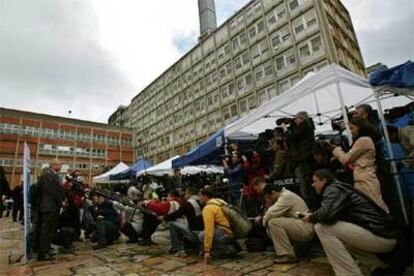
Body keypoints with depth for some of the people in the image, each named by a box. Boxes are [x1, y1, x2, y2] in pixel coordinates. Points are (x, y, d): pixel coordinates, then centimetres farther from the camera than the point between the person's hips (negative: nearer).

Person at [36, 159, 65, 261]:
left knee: (51, 229, 16)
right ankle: (42, 254, 4)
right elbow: (52, 190, -18)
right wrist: (60, 202, -11)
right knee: (47, 230, -3)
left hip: (54, 207, 10)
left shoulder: (54, 175, 16)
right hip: (50, 207, -10)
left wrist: (61, 201, 7)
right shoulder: (47, 175, -14)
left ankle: (45, 250, 26)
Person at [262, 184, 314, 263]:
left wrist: (265, 221, -3)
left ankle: (288, 255, -15)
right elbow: (272, 211, 17)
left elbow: (271, 214, -20)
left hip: (305, 229, -10)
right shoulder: (284, 195, 13)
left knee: (273, 222, -22)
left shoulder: (286, 196, -17)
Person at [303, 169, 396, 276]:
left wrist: (312, 217, -8)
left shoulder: (333, 188, -10)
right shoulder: (339, 187, 18)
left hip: (380, 236, -10)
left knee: (322, 228, -15)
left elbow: (327, 214, -27)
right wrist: (314, 215, 14)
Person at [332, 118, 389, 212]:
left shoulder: (363, 140, -9)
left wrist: (337, 150, 6)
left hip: (366, 181, -9)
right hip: (363, 181, 9)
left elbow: (346, 160, -9)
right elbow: (351, 159, 18)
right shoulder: (366, 140, 21)